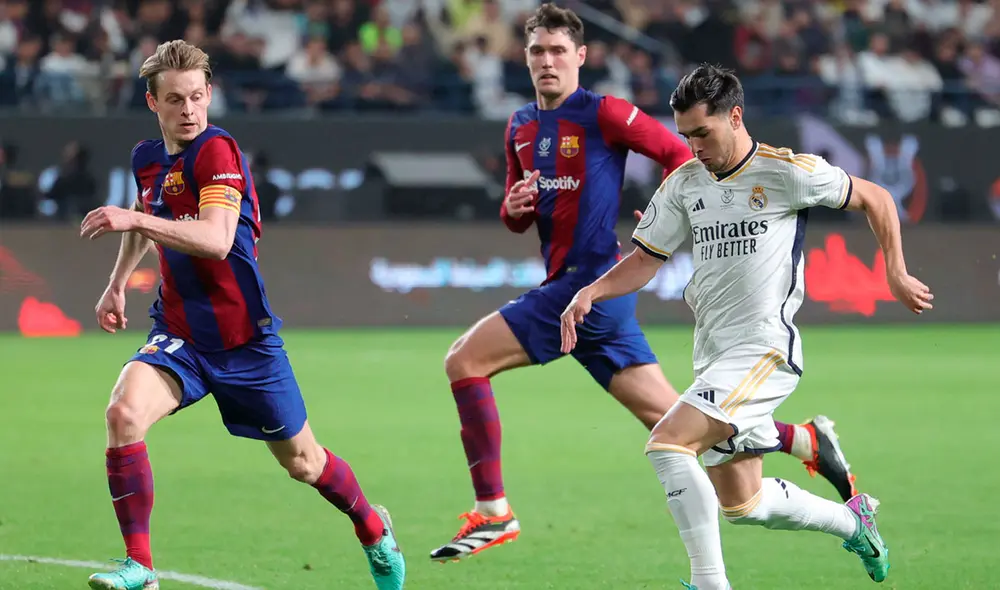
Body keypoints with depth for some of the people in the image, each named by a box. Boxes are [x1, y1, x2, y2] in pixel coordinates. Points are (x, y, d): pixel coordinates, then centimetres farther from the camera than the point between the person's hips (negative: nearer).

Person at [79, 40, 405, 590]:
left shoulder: (217, 151, -18)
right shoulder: (147, 158, 4)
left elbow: (216, 240, -33)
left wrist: (134, 219, -41)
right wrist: (117, 283, 22)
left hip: (244, 339, -5)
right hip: (178, 334, 5)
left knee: (301, 462, 11)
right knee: (123, 412, -25)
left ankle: (374, 529, 42)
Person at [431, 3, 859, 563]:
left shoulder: (603, 113, -8)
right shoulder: (520, 127, 16)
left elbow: (678, 153, -4)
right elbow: (518, 220, 24)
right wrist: (515, 208, 1)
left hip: (590, 285, -8)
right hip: (567, 289, 8)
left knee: (465, 360, -10)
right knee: (671, 418, 6)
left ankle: (493, 513, -6)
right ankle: (809, 441, 13)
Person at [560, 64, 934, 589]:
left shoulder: (786, 172, -8)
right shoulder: (684, 182, 9)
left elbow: (874, 199, 4)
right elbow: (645, 260, 14)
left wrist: (897, 276, 3)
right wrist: (590, 292, -3)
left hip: (765, 349, -7)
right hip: (714, 358, 7)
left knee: (667, 444, -26)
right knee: (742, 505, 13)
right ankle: (851, 520, 38)